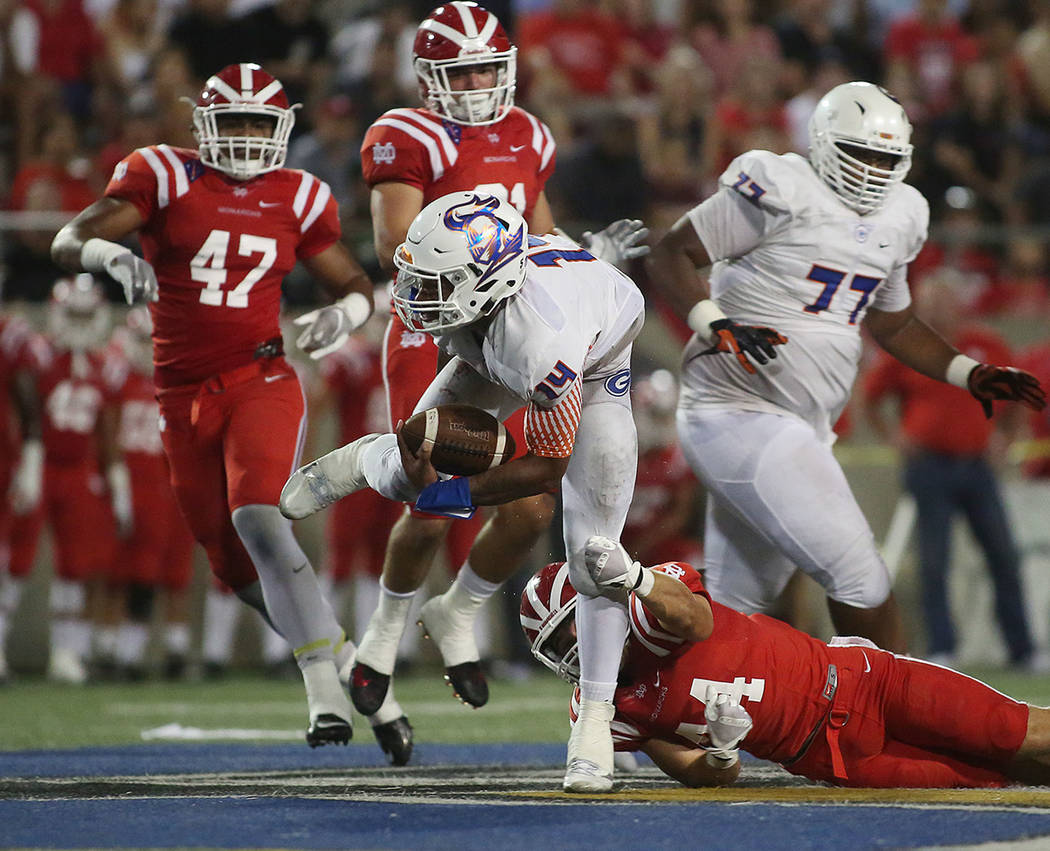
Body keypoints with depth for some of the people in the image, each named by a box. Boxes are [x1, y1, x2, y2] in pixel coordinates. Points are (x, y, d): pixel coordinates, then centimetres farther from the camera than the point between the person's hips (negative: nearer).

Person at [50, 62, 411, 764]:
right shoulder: (165, 178, 0)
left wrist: (345, 313, -8)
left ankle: (325, 680, -24)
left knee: (258, 520, -26)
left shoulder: (298, 200, 4)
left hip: (260, 382, -2)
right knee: (239, 569, 5)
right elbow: (69, 241, -8)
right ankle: (346, 658, 23)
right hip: (184, 396, 2)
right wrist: (109, 255, -31)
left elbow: (355, 283, 16)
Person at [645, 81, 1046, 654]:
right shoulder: (780, 192, -11)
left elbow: (895, 325, 29)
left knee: (735, 602, 11)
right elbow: (670, 256, -9)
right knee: (857, 574, -12)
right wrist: (718, 325, -24)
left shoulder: (896, 218, 14)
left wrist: (970, 374, 19)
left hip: (800, 431, 9)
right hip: (740, 414, -9)